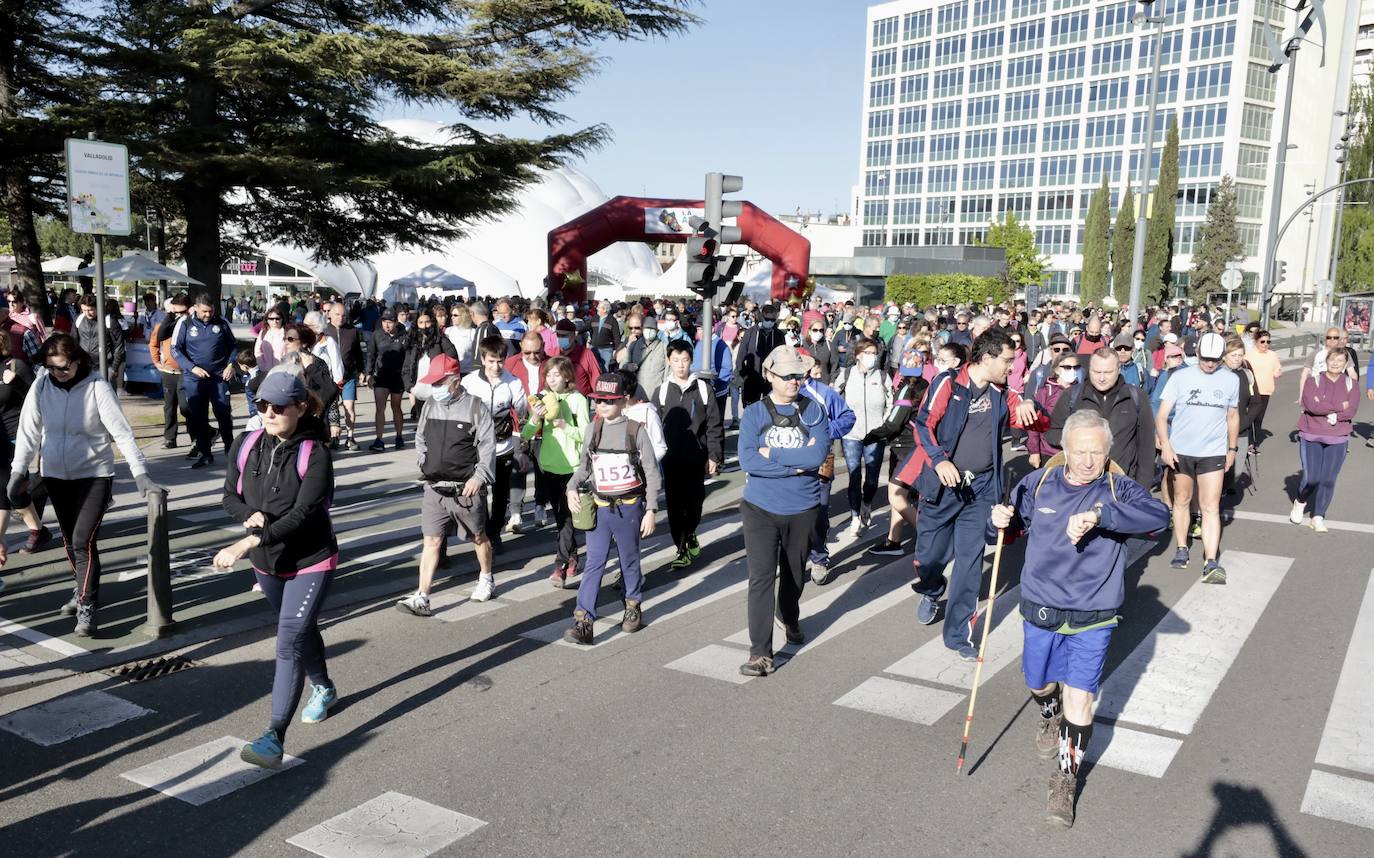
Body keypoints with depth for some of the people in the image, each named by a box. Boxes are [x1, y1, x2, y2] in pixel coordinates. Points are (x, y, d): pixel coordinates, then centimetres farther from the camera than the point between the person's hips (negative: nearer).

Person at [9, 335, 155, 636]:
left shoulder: (97, 386, -16)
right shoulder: (42, 386, -5)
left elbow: (122, 432, -19)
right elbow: (29, 431, 1)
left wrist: (140, 474, -25)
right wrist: (18, 471, -5)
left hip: (95, 474, -4)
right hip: (55, 475, 5)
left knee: (83, 541, -12)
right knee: (70, 540, 16)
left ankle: (87, 608, -4)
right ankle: (84, 590, 36)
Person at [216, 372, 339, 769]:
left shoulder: (314, 455, -21)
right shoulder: (245, 446, -4)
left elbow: (301, 515, -28)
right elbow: (231, 497, 4)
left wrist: (245, 544, -34)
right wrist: (250, 517, -20)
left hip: (310, 563, -6)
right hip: (266, 562, 6)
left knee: (290, 644, -13)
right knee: (302, 630, 25)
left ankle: (274, 738, -10)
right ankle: (324, 689, 50)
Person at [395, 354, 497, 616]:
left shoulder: (474, 406, -11)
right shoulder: (429, 405, 5)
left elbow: (488, 445, -11)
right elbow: (420, 438, 18)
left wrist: (479, 476, -18)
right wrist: (424, 464, 9)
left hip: (466, 489, -4)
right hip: (435, 487, 4)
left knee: (478, 536, 15)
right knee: (431, 541, -1)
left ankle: (486, 579, 38)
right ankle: (421, 598, -1)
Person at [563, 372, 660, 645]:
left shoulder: (636, 430, -8)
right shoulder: (592, 430, 3)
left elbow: (651, 474, -5)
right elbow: (584, 466, 14)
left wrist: (650, 510, -9)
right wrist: (572, 488, -5)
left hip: (629, 508, -2)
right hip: (599, 507, 2)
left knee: (629, 561, 13)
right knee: (594, 564, -3)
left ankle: (633, 607, 34)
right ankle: (583, 622, -7)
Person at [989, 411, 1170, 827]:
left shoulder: (1119, 489, -11)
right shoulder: (1038, 484, -5)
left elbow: (1159, 514, -31)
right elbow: (1007, 528, 6)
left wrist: (1101, 515, -44)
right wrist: (999, 521, -19)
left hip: (1093, 617, -2)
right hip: (1040, 609, 3)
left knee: (1079, 698, -6)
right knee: (1040, 684, 20)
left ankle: (1066, 779, 17)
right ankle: (1050, 719, 57)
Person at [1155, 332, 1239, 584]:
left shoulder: (1231, 380, 3)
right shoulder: (1180, 377, -5)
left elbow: (1233, 416, 16)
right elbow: (1162, 415, -8)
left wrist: (1232, 449, 15)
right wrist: (1165, 446, -19)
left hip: (1213, 452, 0)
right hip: (1180, 450, 0)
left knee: (1211, 508, -5)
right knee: (1181, 501, 13)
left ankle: (1210, 563, -9)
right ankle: (1181, 549, 27)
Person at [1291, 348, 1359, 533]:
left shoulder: (1351, 384, 5)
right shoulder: (1313, 381, 0)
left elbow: (1351, 411, -7)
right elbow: (1311, 405, -15)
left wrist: (1329, 412, -18)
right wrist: (1339, 407, -11)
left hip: (1337, 439, 2)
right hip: (1311, 436, -2)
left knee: (1328, 480, 1)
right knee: (1311, 478, -9)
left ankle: (1318, 517, 15)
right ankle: (1300, 502, 22)